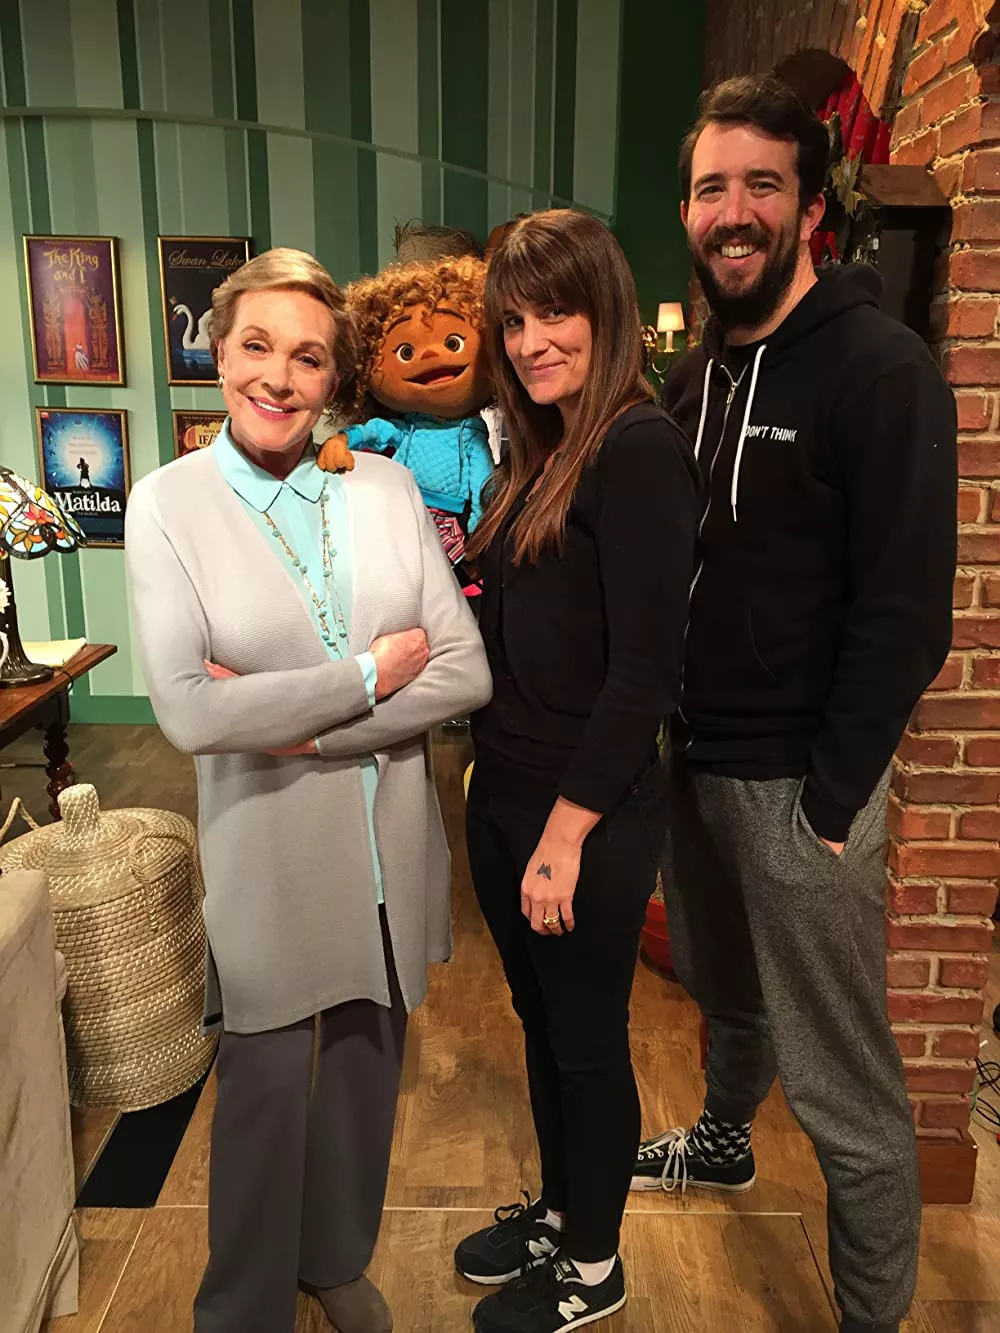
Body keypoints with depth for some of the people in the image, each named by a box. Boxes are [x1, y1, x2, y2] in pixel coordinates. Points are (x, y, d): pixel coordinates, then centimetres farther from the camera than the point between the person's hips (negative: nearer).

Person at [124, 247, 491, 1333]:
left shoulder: (388, 488, -1)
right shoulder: (168, 503, -8)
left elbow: (466, 672, -7)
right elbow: (187, 713, -18)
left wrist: (296, 720, -16)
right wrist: (372, 674, -15)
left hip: (391, 845, 3)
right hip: (269, 849, -3)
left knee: (365, 1065, 21)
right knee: (266, 1088, 14)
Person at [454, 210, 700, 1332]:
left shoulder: (638, 446, -17)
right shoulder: (538, 451, 10)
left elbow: (644, 668, -21)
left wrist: (567, 832, -19)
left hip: (590, 810, -8)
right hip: (505, 793, 8)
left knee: (587, 1039, 12)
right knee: (540, 1021, 22)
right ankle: (559, 1212, 47)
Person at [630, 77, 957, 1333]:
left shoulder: (880, 370, -12)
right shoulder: (692, 376, 10)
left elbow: (905, 609, -16)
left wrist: (833, 800, -16)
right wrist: (662, 736, 7)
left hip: (798, 782, -6)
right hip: (691, 760, 7)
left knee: (844, 1090, 5)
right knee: (727, 994, 27)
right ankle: (722, 1143, 53)